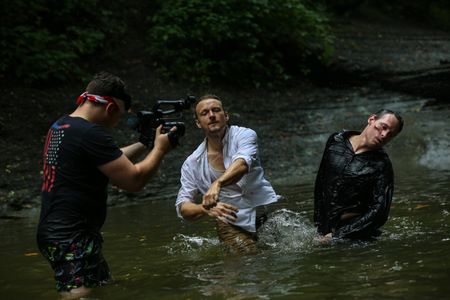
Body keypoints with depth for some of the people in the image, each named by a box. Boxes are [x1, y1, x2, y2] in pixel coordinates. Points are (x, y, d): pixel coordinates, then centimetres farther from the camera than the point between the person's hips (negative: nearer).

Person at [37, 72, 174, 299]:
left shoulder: (59, 127, 12)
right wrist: (160, 149, -1)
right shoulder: (91, 134, -18)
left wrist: (144, 144, 20)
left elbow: (114, 162, 25)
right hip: (72, 238, -10)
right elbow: (134, 180, -16)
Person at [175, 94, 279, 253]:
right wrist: (205, 208, -25)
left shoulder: (243, 135, -2)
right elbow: (182, 208, -2)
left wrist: (218, 184, -43)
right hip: (232, 223, -1)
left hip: (265, 207, 1)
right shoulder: (192, 164, 3)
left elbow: (242, 164, -24)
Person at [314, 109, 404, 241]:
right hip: (326, 228, 4)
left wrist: (336, 236, -17)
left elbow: (379, 213, -13)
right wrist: (320, 228, 9)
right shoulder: (336, 141, 3)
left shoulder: (382, 165, -9)